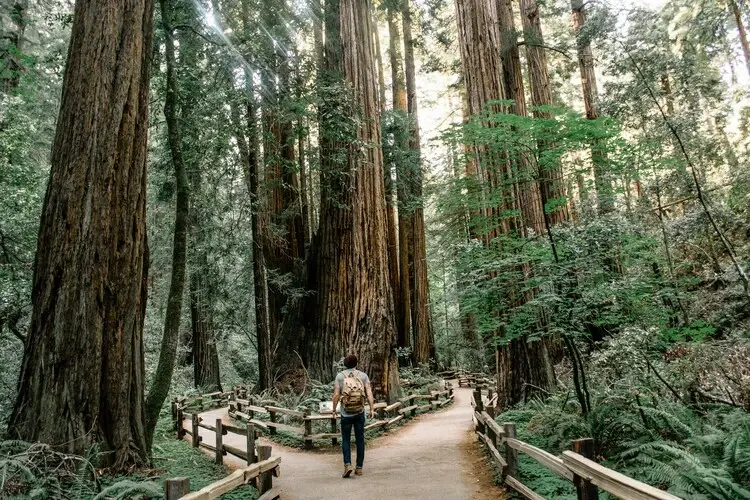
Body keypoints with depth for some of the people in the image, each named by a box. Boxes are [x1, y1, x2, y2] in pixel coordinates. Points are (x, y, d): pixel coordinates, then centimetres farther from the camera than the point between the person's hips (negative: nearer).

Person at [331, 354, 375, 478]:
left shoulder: (340, 376, -1)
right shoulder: (363, 375, 2)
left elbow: (336, 395, -5)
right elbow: (369, 393, -6)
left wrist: (334, 410, 4)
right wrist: (372, 409, -5)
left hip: (346, 414, -1)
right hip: (360, 413, 1)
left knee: (346, 440, 9)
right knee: (360, 440, 11)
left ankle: (347, 464, -8)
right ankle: (359, 467, 16)